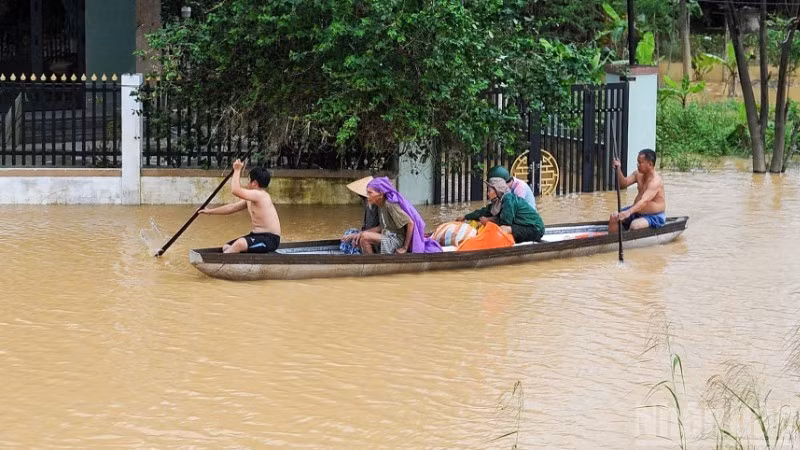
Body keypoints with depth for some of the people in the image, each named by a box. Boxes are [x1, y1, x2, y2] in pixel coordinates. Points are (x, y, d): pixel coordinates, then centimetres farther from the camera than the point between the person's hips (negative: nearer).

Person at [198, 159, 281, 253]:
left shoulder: (260, 195, -18)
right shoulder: (250, 199, 14)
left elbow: (235, 190, -28)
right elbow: (232, 207, 24)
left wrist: (237, 170, -16)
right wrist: (210, 211, 28)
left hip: (270, 239, -11)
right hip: (257, 235, 11)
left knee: (240, 244, -34)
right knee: (227, 247, 6)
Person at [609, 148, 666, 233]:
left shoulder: (655, 181, -27)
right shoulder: (638, 174, 2)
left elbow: (644, 201, -39)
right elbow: (624, 183, 6)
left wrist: (629, 212, -53)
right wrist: (618, 169, -12)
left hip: (654, 217, -9)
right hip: (637, 211, 9)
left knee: (635, 225, -34)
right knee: (614, 217, -2)